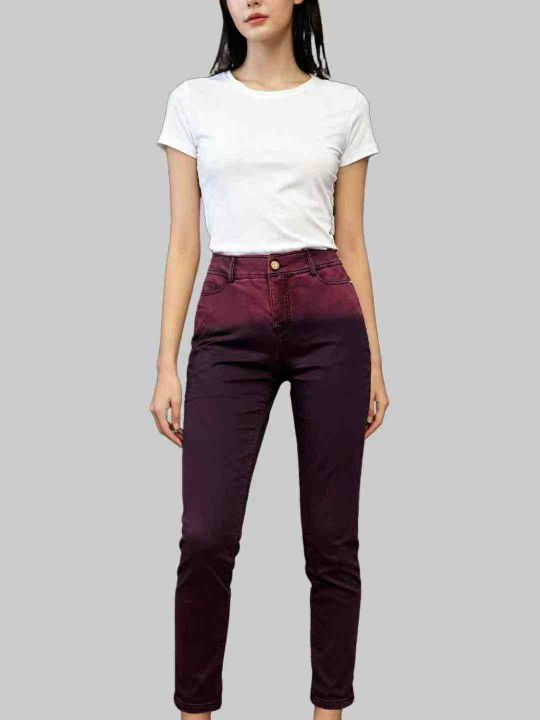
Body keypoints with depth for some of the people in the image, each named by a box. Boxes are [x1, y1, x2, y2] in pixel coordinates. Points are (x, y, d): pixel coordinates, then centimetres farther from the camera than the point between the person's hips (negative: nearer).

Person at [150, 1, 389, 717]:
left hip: (328, 319, 1)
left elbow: (352, 242, 9)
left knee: (332, 539, 6)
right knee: (207, 536, -6)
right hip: (228, 324, 0)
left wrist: (374, 360, 7)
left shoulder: (343, 106, 8)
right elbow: (183, 242, 5)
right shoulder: (194, 102, 8)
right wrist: (167, 366, 0)